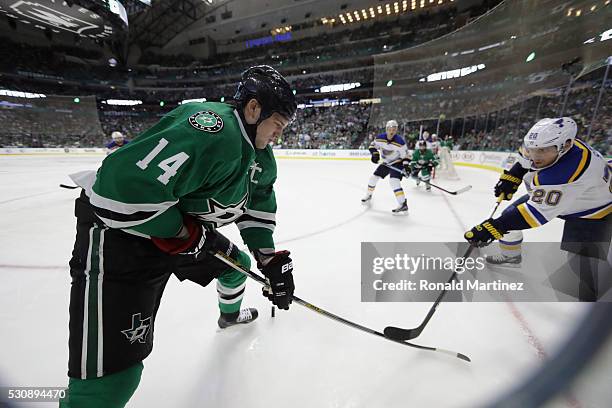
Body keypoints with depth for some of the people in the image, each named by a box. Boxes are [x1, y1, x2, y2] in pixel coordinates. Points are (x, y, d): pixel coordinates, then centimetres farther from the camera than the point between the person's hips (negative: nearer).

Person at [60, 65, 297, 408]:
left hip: (183, 228, 9)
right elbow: (124, 187, -35)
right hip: (120, 231, -9)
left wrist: (270, 259, 5)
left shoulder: (260, 155, 3)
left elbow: (256, 206, 11)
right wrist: (185, 234, -21)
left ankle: (231, 314, 54)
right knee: (115, 373, -11)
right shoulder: (214, 131, -30)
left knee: (237, 262, 23)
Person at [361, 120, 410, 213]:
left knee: (394, 181, -26)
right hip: (385, 163, 6)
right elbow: (372, 145, 2)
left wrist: (406, 165, -27)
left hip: (397, 163, -6)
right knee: (374, 177, 7)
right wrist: (374, 153, -15)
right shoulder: (380, 138, -14)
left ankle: (403, 205, -25)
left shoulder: (400, 141, -24)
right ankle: (369, 195, 34)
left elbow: (405, 154, -15)